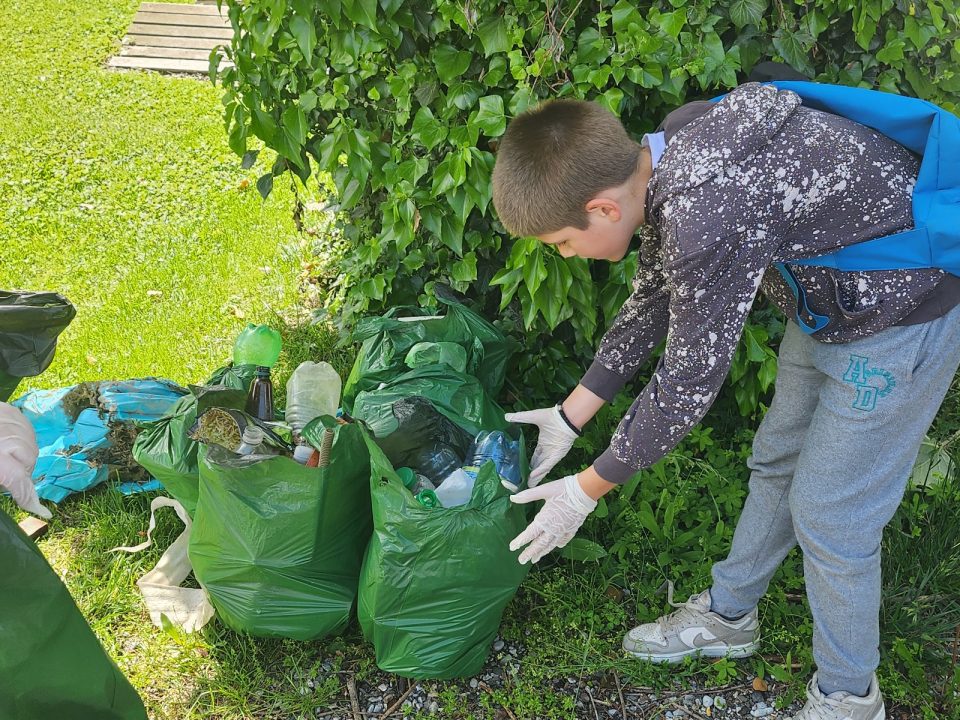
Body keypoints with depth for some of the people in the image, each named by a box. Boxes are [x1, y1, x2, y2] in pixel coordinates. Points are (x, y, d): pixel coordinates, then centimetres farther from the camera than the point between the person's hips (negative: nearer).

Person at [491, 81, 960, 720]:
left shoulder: (707, 217, -37)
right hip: (832, 293, 9)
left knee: (828, 515, 1)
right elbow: (650, 303, 5)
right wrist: (570, 416, 9)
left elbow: (690, 379, -26)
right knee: (776, 462, 21)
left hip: (900, 313, -9)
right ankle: (728, 616, 41)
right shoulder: (660, 162, -8)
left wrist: (588, 490, -13)